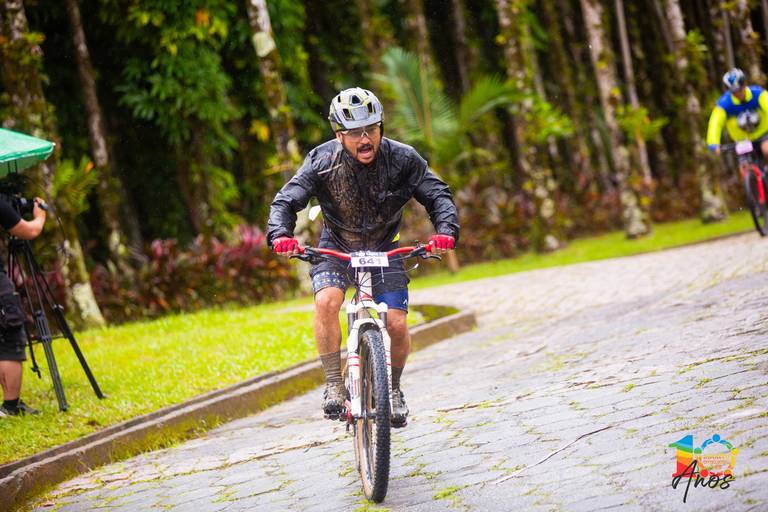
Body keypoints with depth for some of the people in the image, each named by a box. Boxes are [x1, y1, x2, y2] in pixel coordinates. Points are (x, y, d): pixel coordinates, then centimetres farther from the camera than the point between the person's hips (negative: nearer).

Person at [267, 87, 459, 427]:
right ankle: (334, 385, -17)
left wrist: (446, 230, -37)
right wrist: (280, 235, -46)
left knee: (396, 324, -12)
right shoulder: (323, 162, -22)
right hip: (336, 247, -1)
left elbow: (438, 195, -17)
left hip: (384, 249, 1)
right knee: (326, 302, -30)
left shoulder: (402, 159, -20)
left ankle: (393, 389, 16)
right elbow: (286, 201, -25)